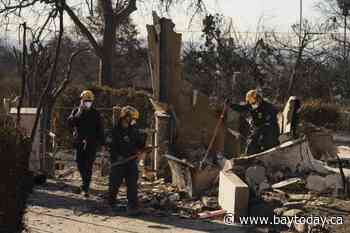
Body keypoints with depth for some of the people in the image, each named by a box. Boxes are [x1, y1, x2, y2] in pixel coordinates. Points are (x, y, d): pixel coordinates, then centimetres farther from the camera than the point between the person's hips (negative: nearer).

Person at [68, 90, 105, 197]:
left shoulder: (95, 114, 5)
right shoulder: (76, 111, 7)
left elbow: (100, 129, 7)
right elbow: (70, 122, -9)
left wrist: (102, 144, 4)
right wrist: (78, 114, -19)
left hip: (92, 143, -1)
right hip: (79, 142, 2)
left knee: (88, 165, -6)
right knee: (80, 164, 2)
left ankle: (85, 188, -3)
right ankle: (85, 182, 26)